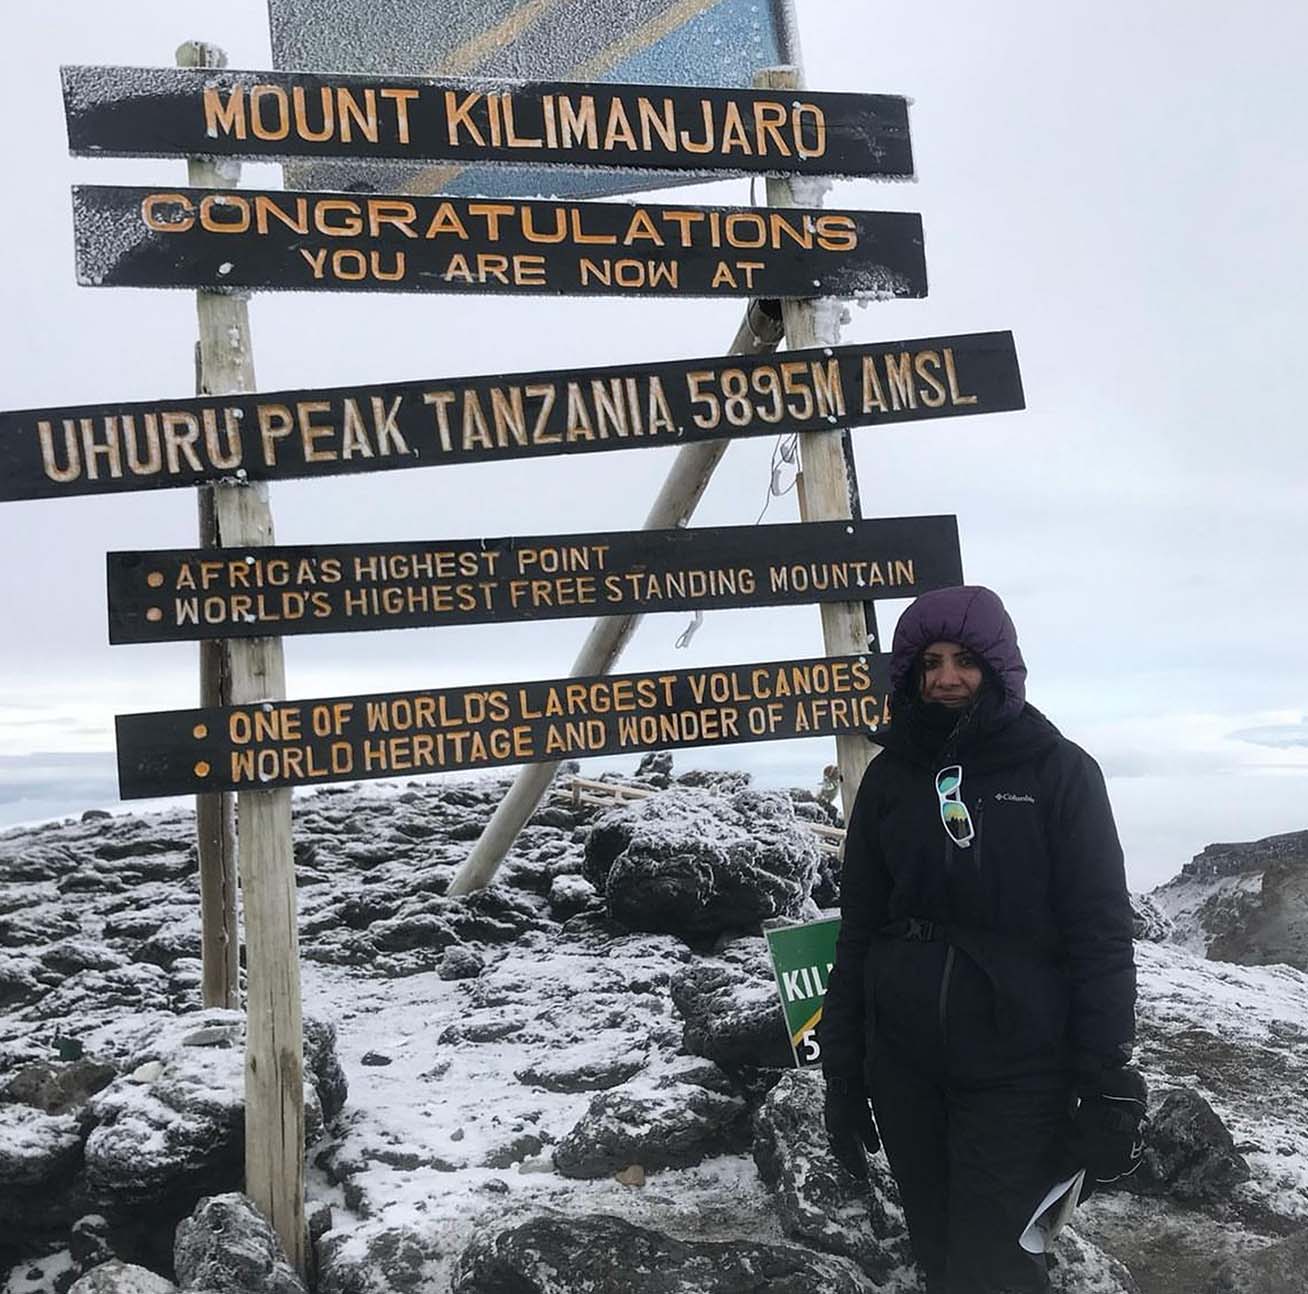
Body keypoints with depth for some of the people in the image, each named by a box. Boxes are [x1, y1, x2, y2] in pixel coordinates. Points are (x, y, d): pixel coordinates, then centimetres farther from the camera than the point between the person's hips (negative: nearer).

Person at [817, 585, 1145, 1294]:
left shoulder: (1059, 770, -4)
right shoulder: (891, 775, 5)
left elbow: (1102, 934, -7)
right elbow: (857, 924, 7)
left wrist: (1107, 1086, -11)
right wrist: (840, 1070, 5)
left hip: (1017, 1072, -3)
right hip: (903, 1068, 4)